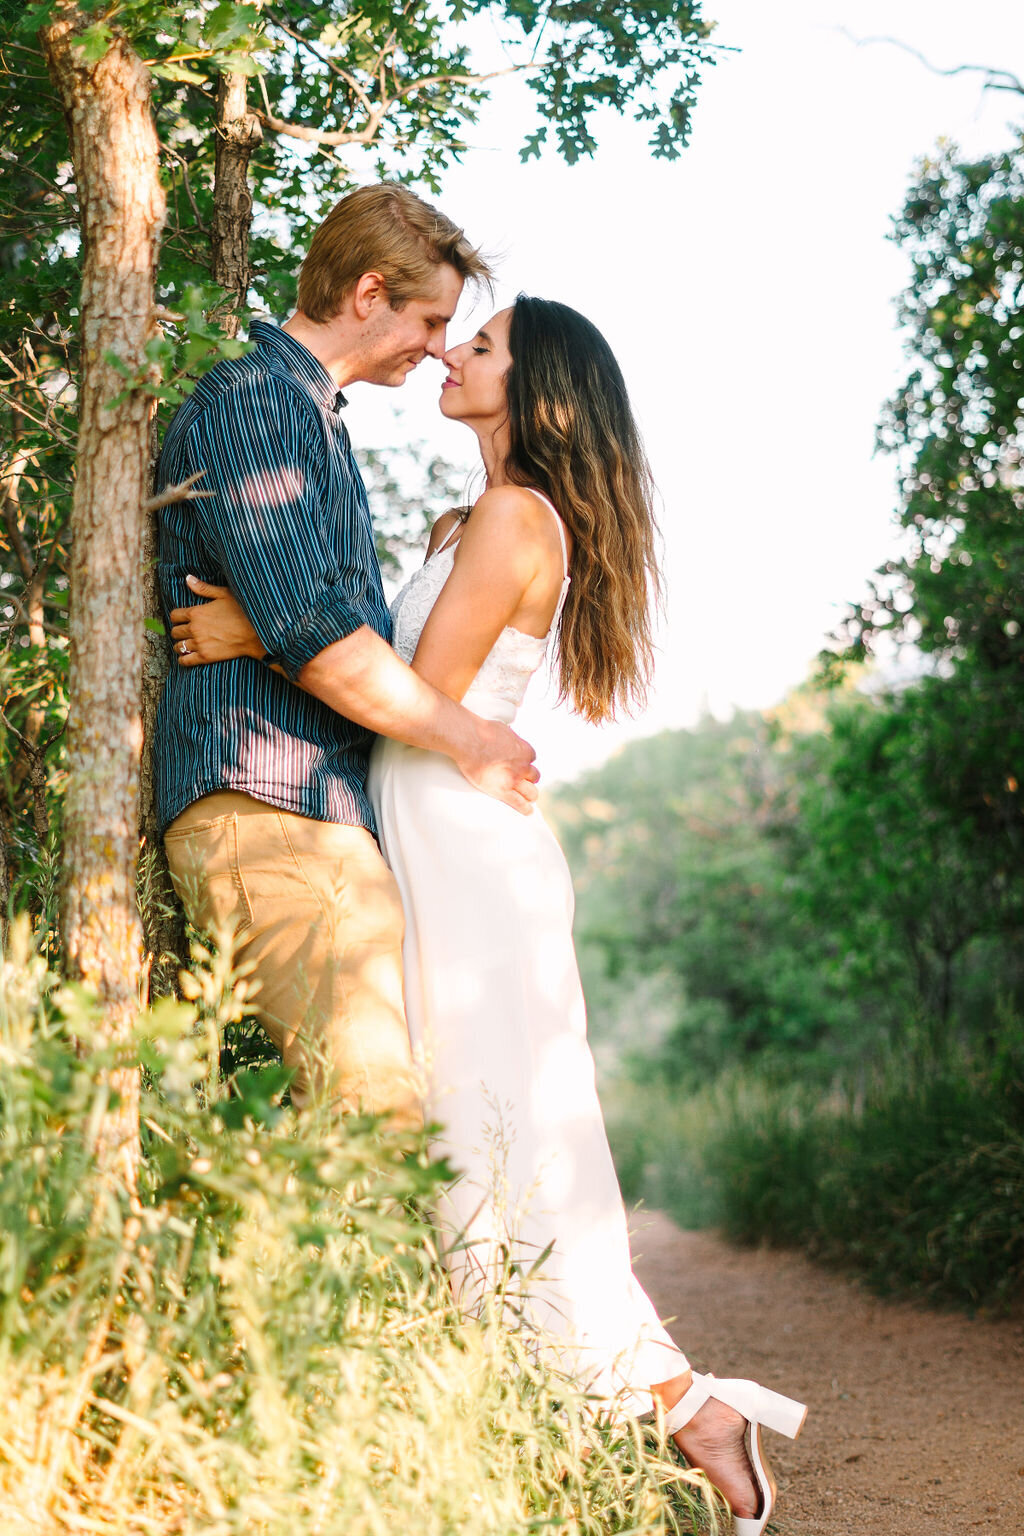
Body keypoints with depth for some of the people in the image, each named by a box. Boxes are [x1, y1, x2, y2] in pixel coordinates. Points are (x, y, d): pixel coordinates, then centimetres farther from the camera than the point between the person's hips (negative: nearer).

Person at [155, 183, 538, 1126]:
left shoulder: (312, 415, 26)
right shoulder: (250, 403, -6)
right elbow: (310, 633, -17)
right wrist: (471, 740, -7)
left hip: (326, 806, 10)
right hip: (268, 805, -10)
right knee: (378, 1111, -18)